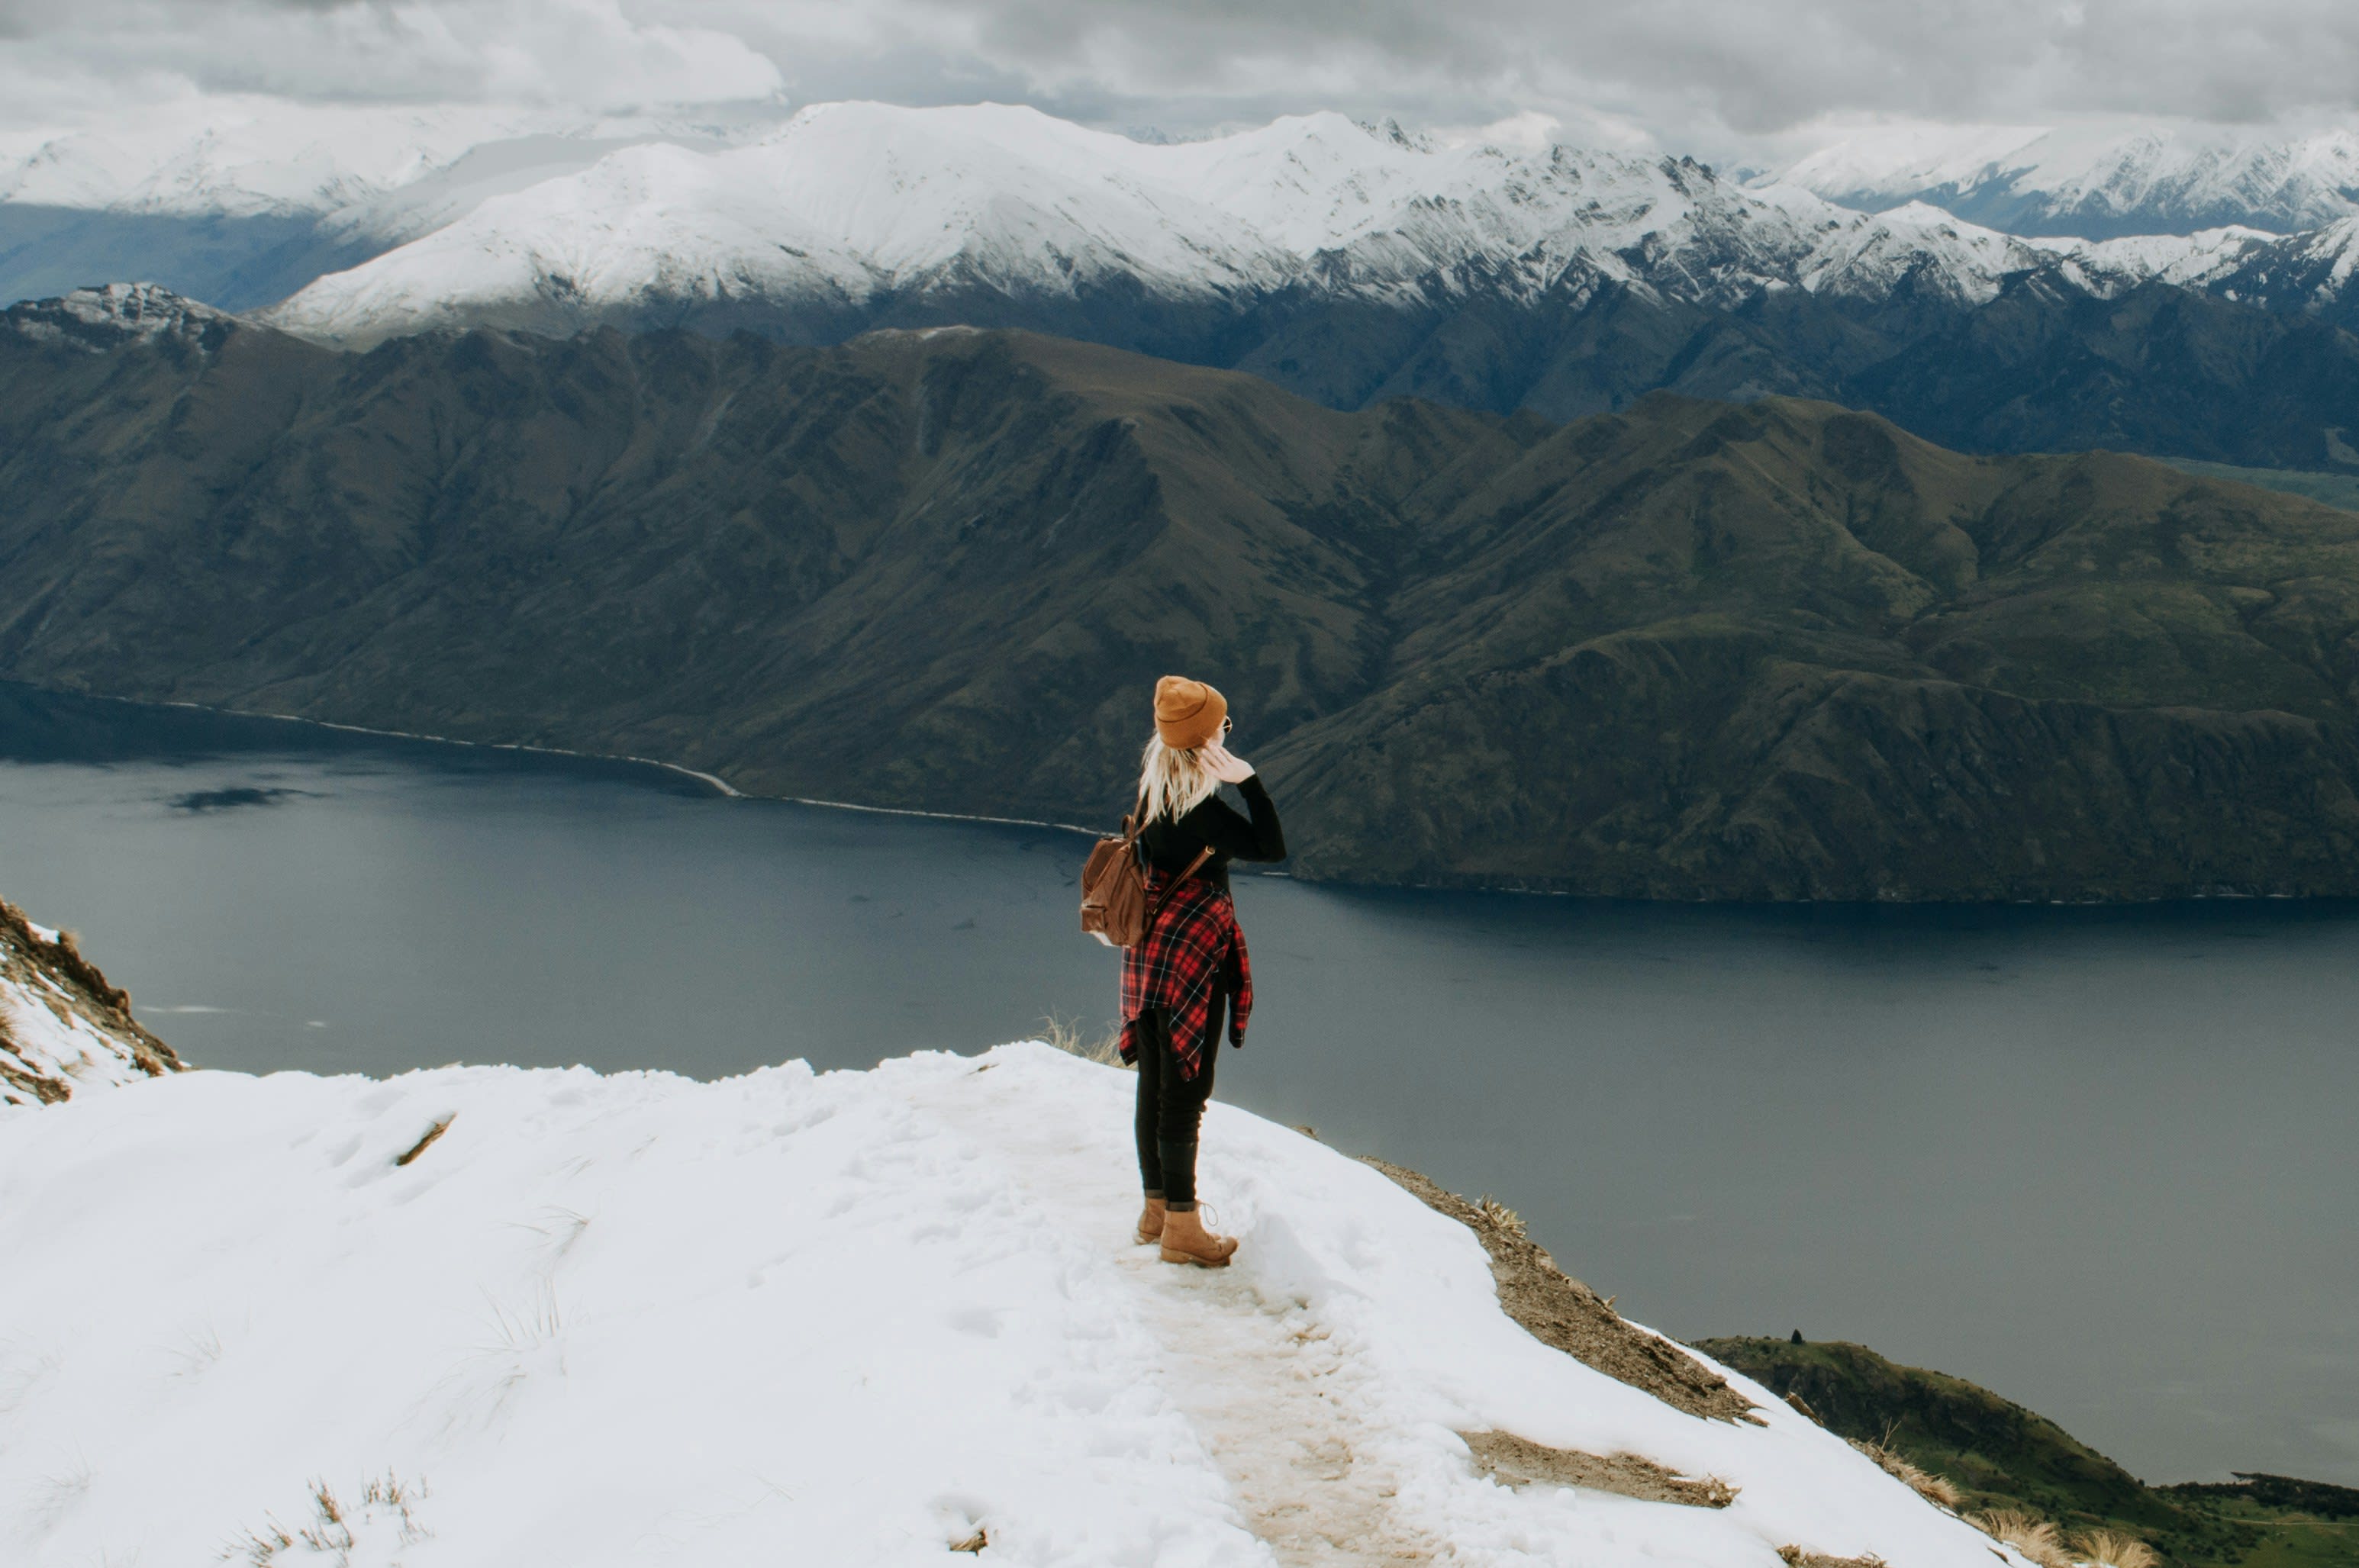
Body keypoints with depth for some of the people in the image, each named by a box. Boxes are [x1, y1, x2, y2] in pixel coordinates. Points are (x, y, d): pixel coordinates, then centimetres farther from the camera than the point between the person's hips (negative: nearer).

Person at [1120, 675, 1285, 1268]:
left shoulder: (1151, 791, 2)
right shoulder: (1200, 811, -23)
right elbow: (1272, 848, -21)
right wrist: (1249, 780, -24)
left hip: (1148, 950, 8)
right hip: (1194, 955, -8)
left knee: (1156, 1083, 16)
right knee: (1187, 1088, -1)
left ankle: (1157, 1210, 27)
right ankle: (1182, 1228, 5)